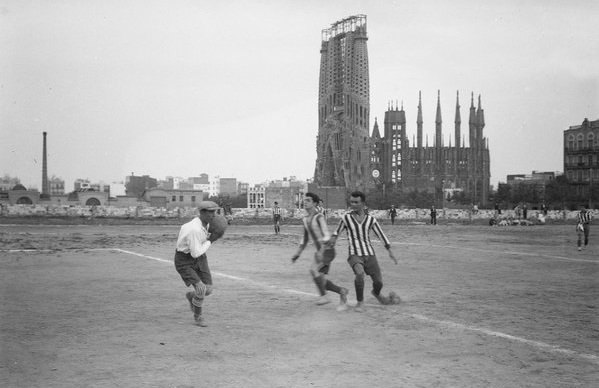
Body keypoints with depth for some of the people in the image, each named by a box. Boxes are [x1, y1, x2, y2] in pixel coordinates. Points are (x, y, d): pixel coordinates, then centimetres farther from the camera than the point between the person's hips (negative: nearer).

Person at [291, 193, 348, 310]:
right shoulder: (306, 219, 12)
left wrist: (321, 251, -36)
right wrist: (298, 254, 17)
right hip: (320, 252, 8)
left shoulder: (319, 217, -16)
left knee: (313, 270, -28)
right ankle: (342, 292, 20)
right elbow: (305, 238, 22)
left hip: (327, 251, -8)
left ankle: (323, 296, -17)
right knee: (322, 282, 0)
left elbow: (327, 236, -25)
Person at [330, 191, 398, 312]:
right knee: (360, 273, -33)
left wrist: (390, 252, 6)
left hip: (370, 255, 3)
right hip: (355, 255, -3)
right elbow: (337, 232, 12)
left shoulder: (371, 220, 6)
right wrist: (333, 238, -9)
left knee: (378, 282, 1)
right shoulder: (346, 218, 2)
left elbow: (381, 235, 11)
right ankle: (360, 302, -13)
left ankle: (376, 293, 41)